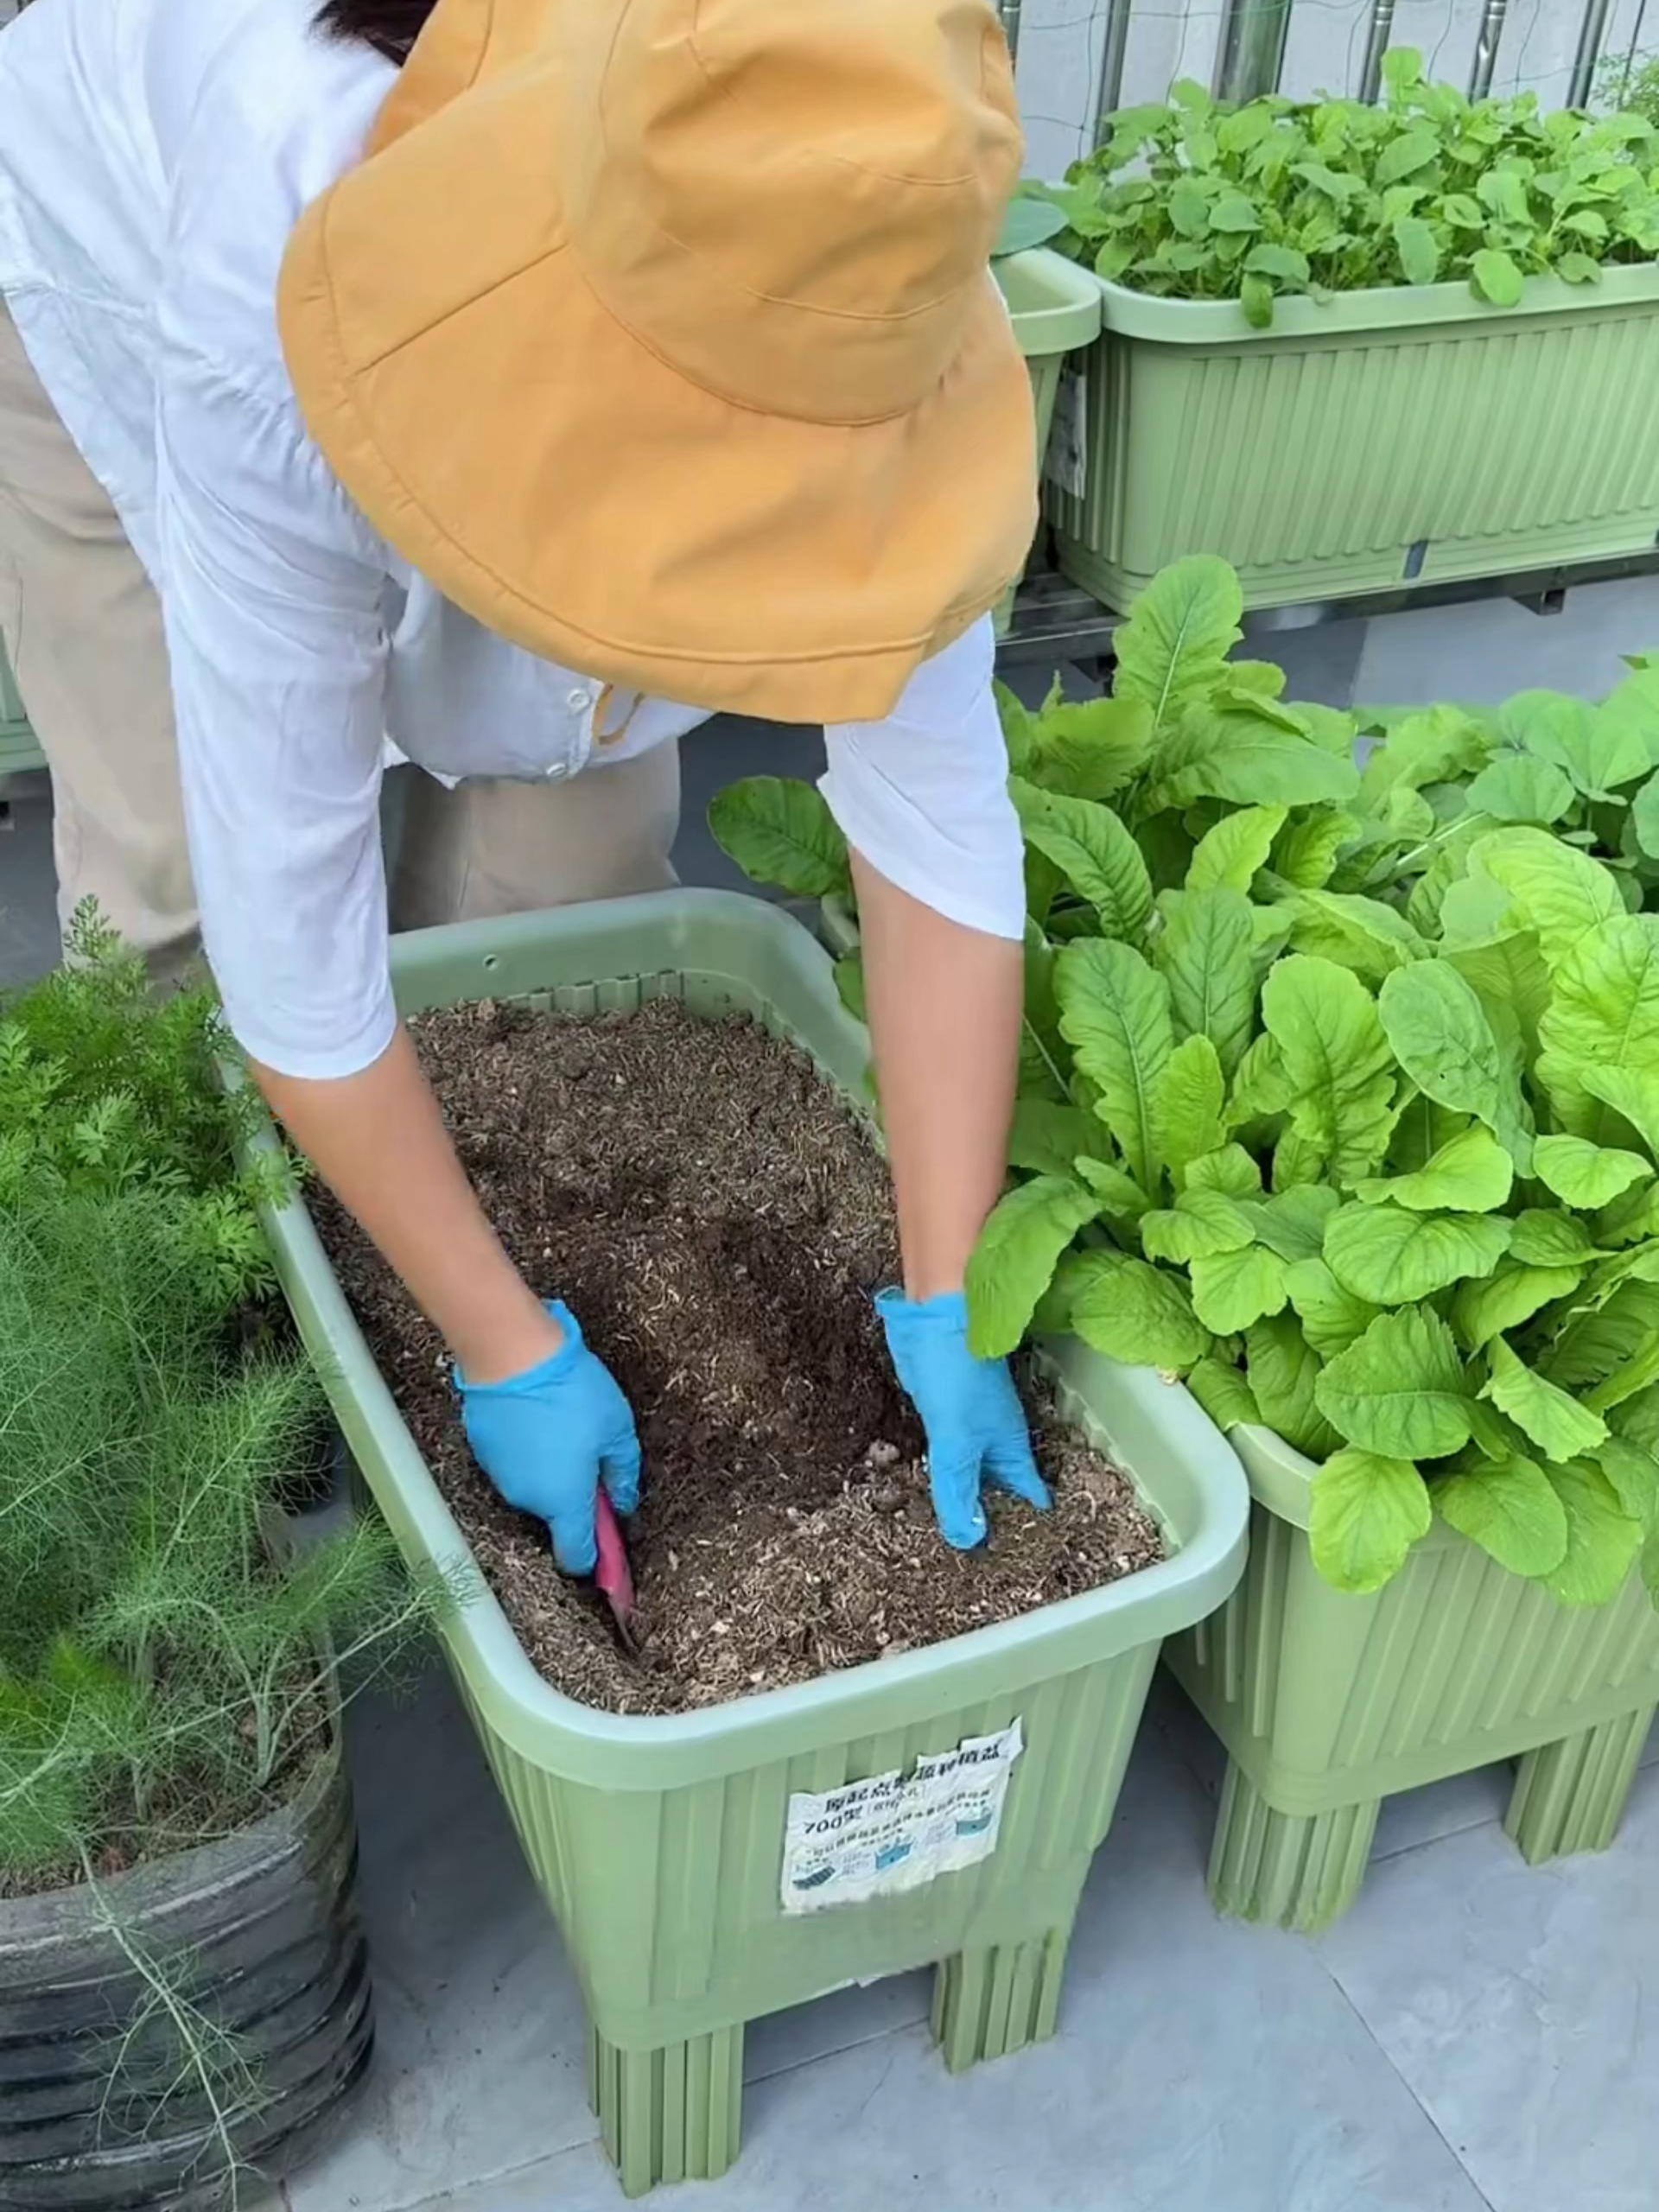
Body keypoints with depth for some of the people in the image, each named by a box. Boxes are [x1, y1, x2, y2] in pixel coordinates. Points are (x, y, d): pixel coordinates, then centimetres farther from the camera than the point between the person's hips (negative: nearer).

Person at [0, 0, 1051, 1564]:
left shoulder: (842, 298, -36)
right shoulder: (269, 344, -46)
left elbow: (938, 815, -32)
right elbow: (288, 907, -40)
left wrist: (946, 1302, -33)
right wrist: (507, 1350, -35)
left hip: (521, 353, 3)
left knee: (573, 856, -6)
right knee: (192, 880, -11)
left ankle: (530, 1203, 21)